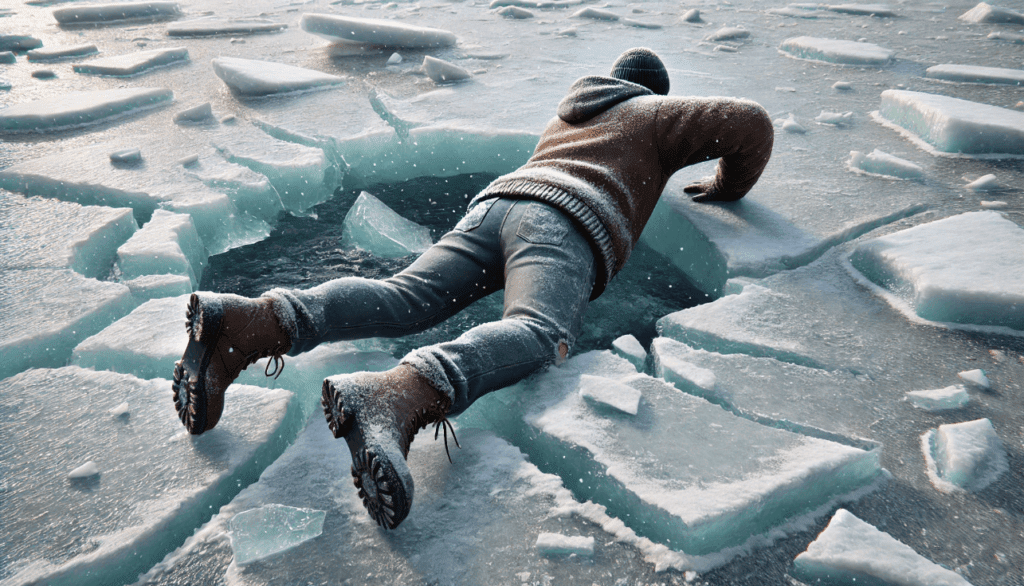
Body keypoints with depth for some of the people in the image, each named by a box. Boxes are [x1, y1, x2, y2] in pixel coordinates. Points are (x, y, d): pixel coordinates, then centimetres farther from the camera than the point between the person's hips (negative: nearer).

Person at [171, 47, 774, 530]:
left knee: (403, 298, -14)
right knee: (536, 334, -33)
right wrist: (729, 185, 37)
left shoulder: (571, 110, 45)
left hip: (497, 200, 7)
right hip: (564, 224, -6)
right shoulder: (658, 113, 28)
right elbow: (751, 123, 18)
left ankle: (248, 324, -37)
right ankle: (395, 400, -63)